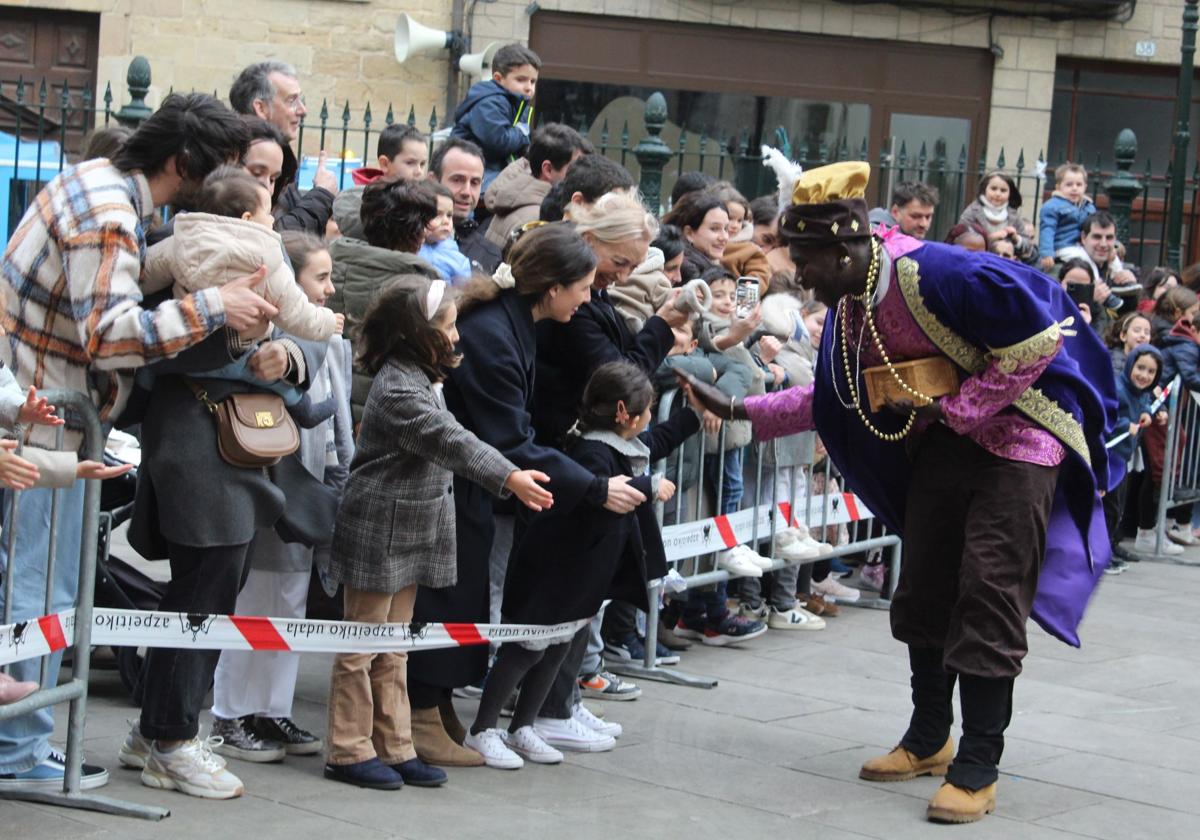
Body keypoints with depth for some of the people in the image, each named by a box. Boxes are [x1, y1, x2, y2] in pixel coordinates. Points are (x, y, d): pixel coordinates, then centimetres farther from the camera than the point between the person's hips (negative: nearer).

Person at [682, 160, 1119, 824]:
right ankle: (928, 740, 27)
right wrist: (745, 411, 8)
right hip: (940, 444, 9)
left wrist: (955, 408, -20)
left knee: (989, 595, -11)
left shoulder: (936, 273, -27)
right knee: (924, 589, 11)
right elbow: (833, 398, 14)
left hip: (1017, 440, -9)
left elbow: (1037, 341, -24)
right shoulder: (849, 307, 0)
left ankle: (978, 767, -5)